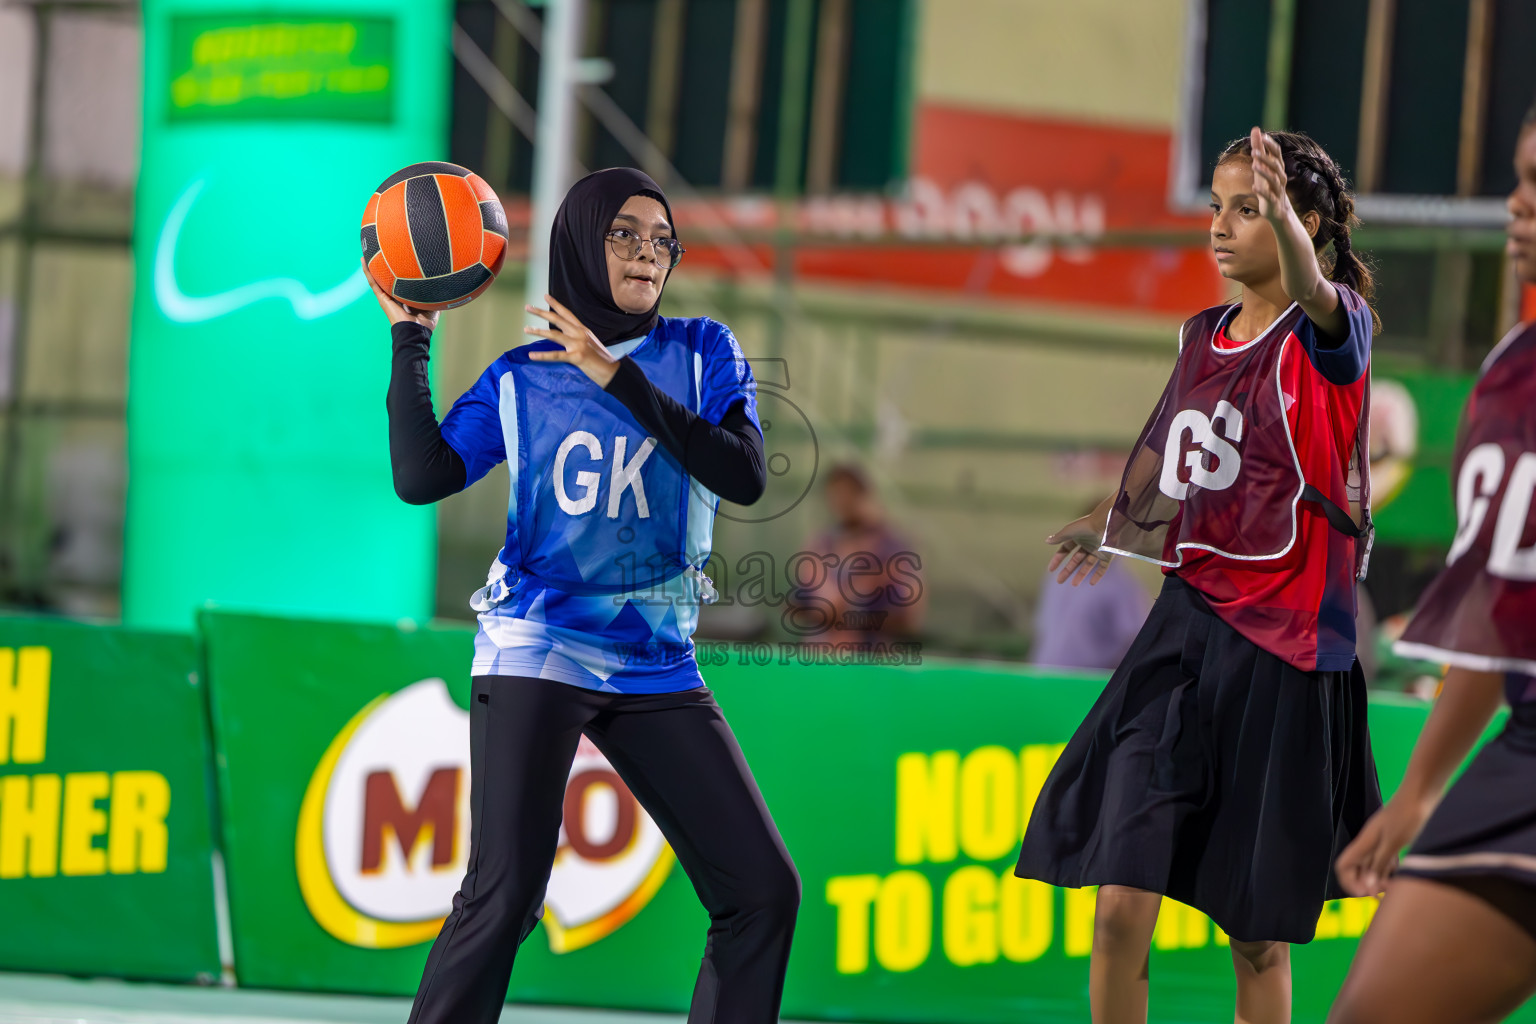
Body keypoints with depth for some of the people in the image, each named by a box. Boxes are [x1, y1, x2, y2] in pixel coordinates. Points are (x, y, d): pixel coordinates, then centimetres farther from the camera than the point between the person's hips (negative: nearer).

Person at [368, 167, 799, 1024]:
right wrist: (410, 340, -3)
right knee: (504, 895, -17)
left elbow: (745, 476, -10)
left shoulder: (702, 354, 7)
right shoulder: (522, 379, 6)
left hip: (657, 666, 3)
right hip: (538, 653, -3)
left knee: (764, 890, -2)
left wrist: (620, 379, -14)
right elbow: (421, 477, -5)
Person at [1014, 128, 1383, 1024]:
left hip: (1286, 650, -5)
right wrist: (1113, 521, 47)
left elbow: (1316, 293, -35)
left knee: (1257, 933, 5)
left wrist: (1280, 210, -56)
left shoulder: (1332, 329, -8)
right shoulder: (1205, 337, 9)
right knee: (1120, 906, -7)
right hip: (1188, 627, 5)